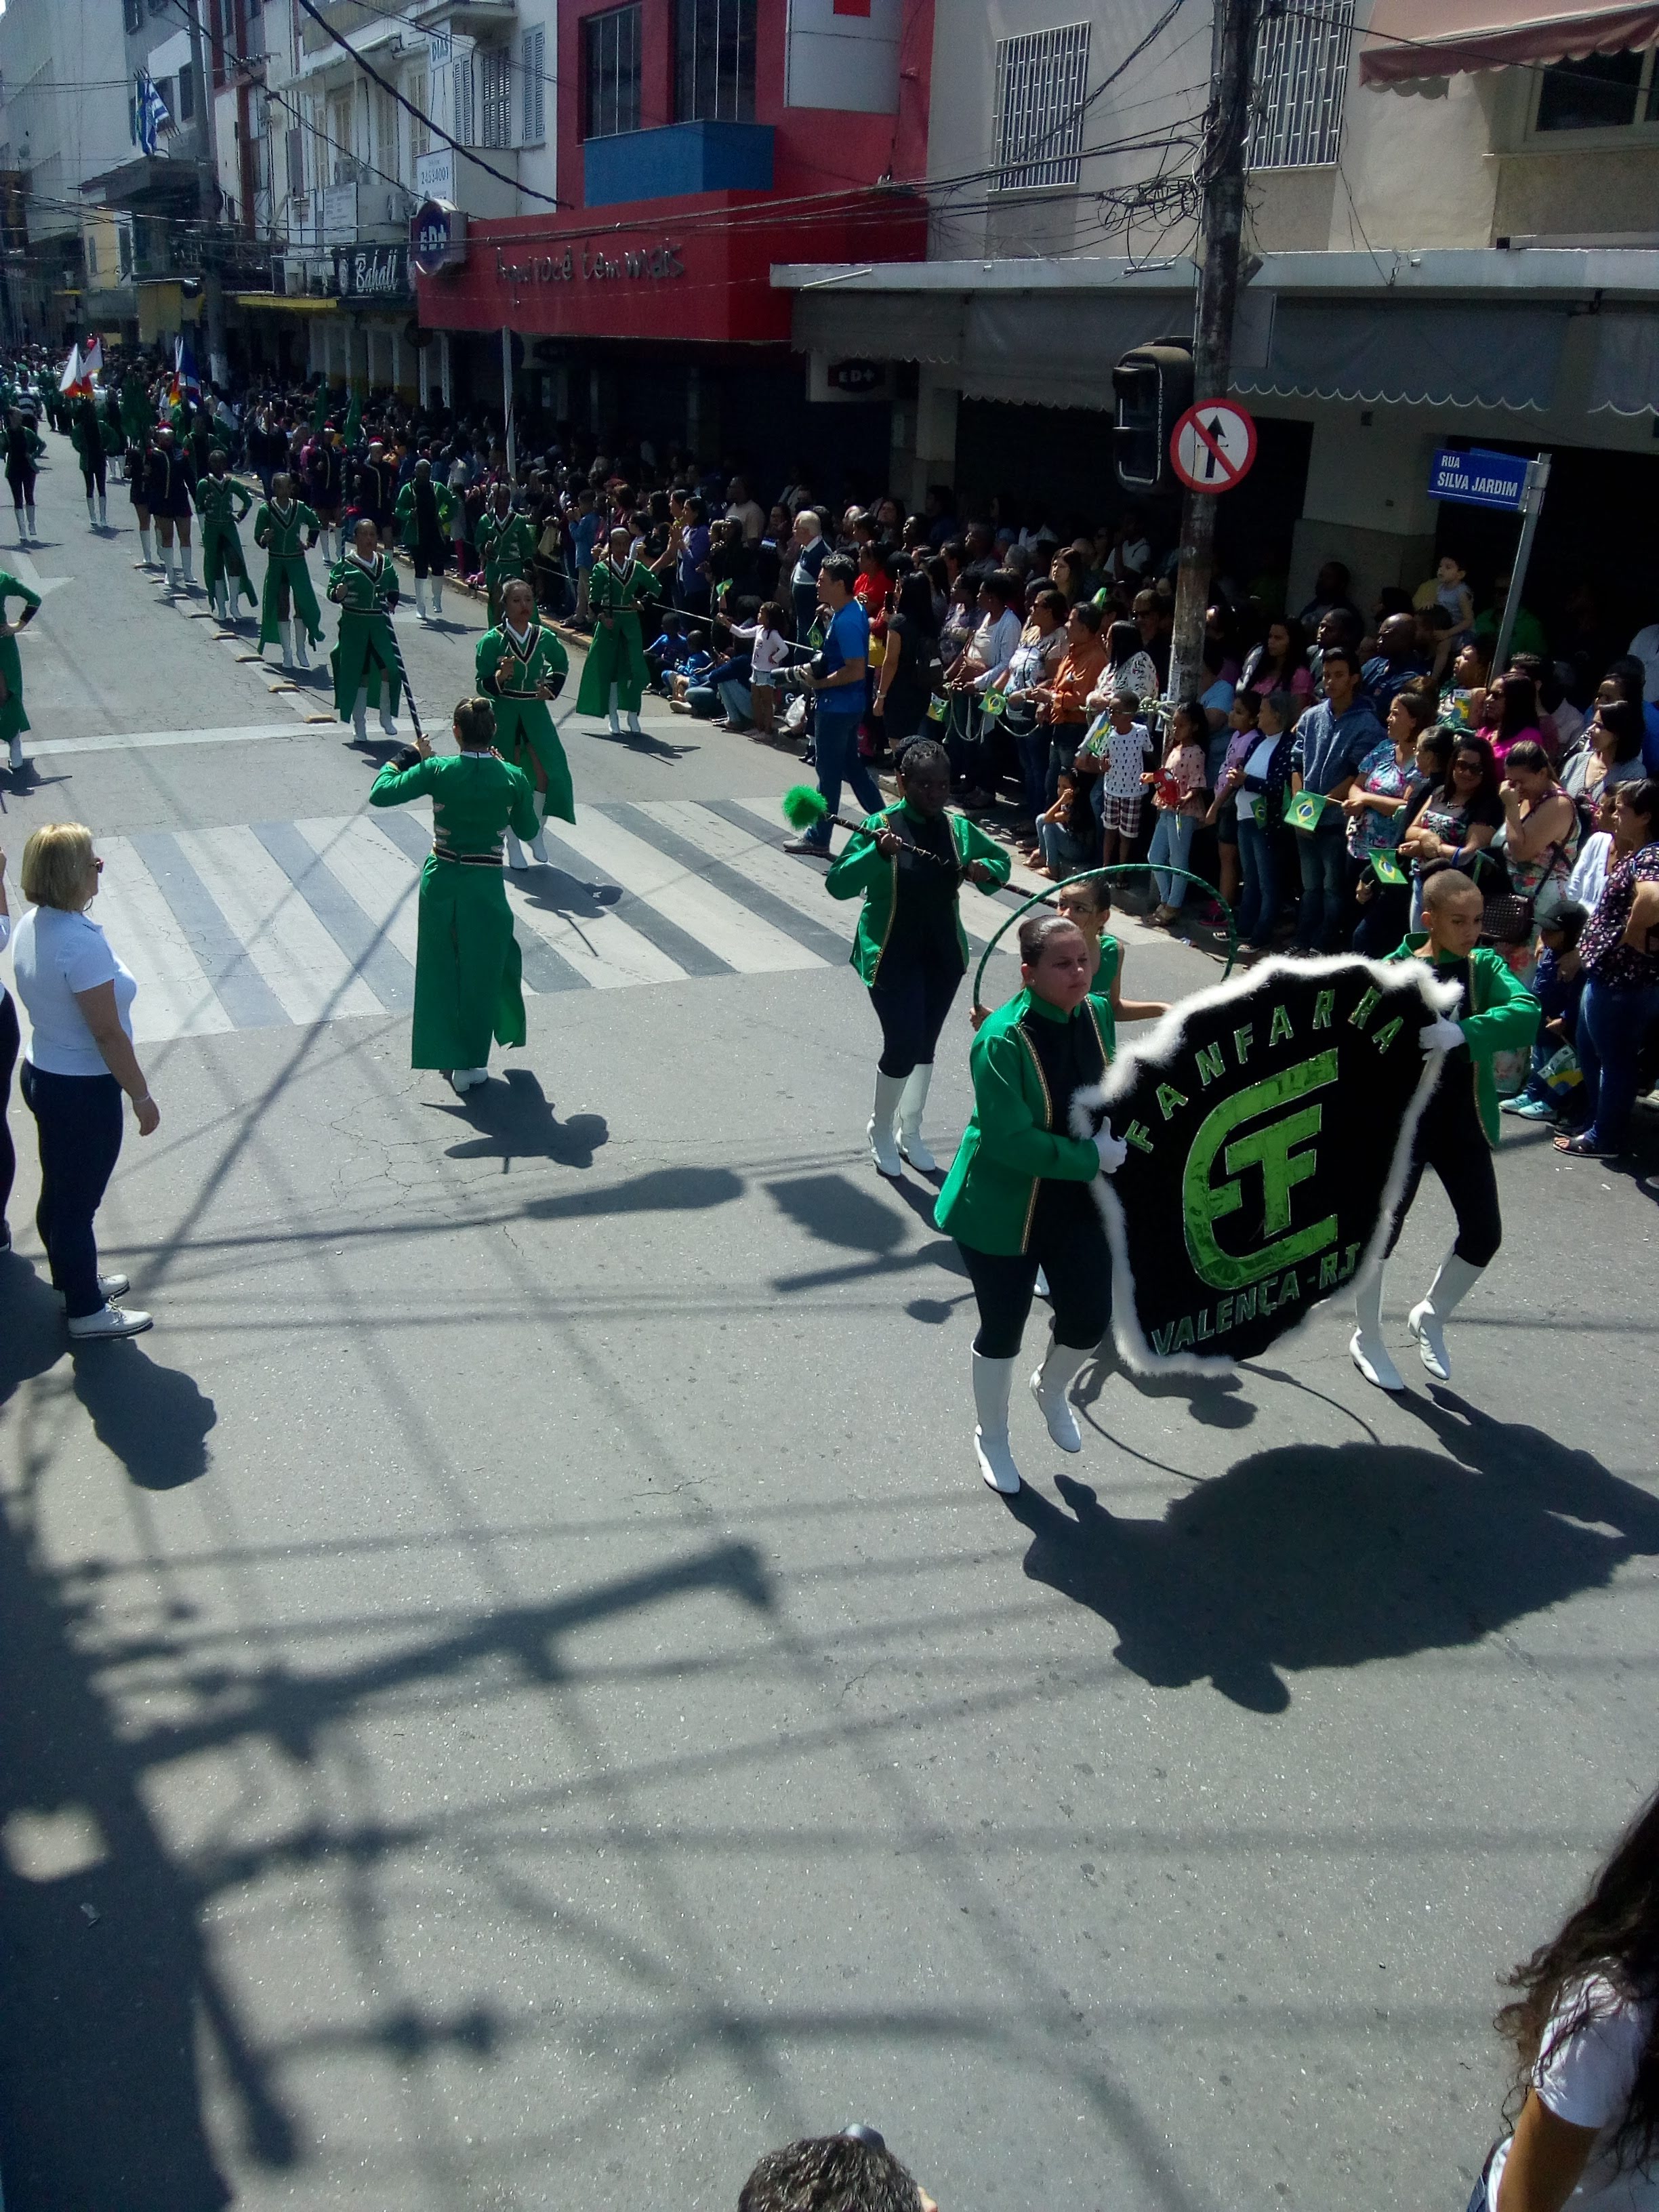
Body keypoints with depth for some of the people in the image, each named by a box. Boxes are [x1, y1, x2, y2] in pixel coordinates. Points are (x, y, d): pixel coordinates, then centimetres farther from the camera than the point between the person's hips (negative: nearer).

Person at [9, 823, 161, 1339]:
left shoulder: (30, 927, -1)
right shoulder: (82, 942, -28)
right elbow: (108, 1033, -22)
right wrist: (142, 1097, -15)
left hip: (43, 1076, 9)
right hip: (84, 1090, -9)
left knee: (58, 1194, 24)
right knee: (79, 1204, 7)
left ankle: (74, 1281, 44)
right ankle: (87, 1312, 23)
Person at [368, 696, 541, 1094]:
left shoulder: (438, 770, -10)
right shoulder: (513, 778, -9)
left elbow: (380, 794, -5)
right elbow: (528, 831, 6)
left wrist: (408, 756, 9)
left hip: (441, 880, 1)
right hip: (485, 885, -1)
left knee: (439, 970, 17)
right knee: (482, 971, 12)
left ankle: (444, 1055, 26)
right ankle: (468, 1065, 15)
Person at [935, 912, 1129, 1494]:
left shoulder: (1098, 1013, -6)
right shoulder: (1002, 1041, -27)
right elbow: (1011, 1140, -29)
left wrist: (1112, 1137, -4)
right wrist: (1090, 1157, -23)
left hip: (1077, 1203, 6)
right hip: (1003, 1210, -5)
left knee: (1090, 1317, 11)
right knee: (1003, 1331, 11)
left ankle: (1052, 1388, 47)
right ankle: (992, 1437, 38)